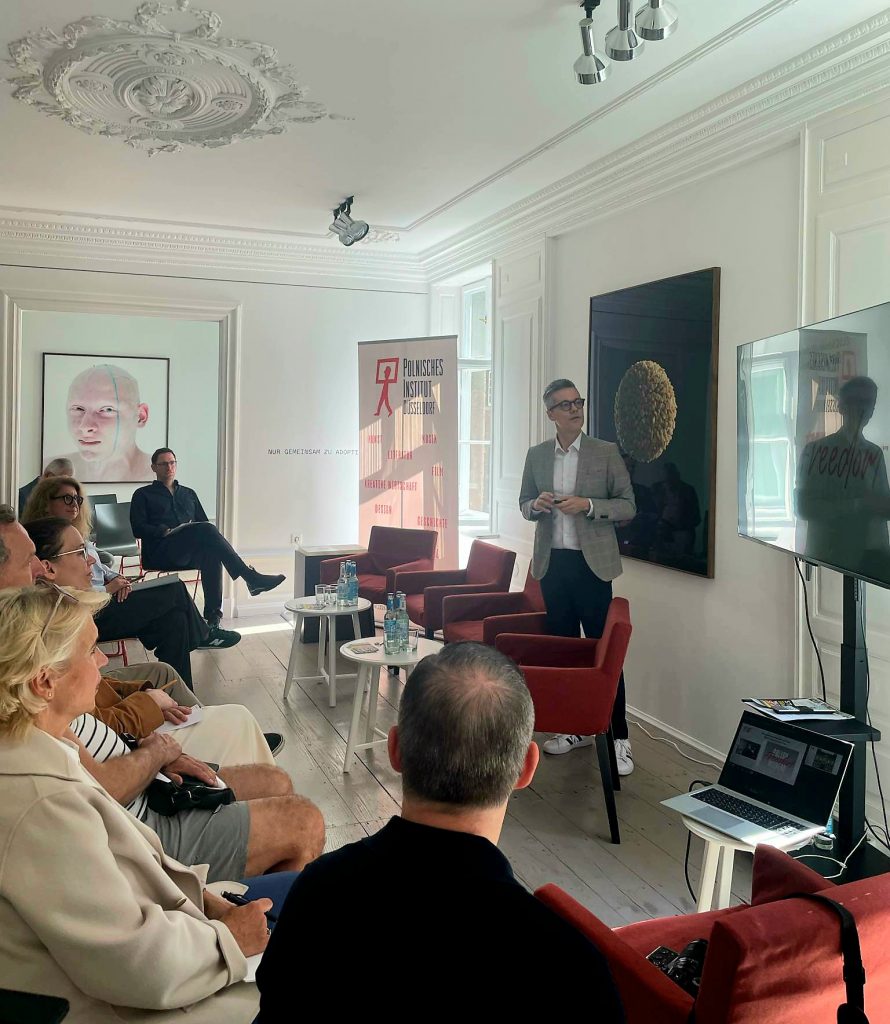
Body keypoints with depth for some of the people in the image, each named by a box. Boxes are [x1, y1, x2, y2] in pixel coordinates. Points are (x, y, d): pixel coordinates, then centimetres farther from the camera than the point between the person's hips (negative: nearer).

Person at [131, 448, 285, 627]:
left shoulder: (189, 494, 29)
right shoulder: (143, 495, 16)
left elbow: (204, 522, 22)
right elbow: (138, 529, 2)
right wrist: (167, 531, -13)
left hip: (188, 554, 4)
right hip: (159, 553, -4)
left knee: (211, 553, -35)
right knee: (205, 529, -32)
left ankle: (213, 616, -36)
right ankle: (251, 578, -39)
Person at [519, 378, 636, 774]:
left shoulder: (607, 452, -1)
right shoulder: (536, 455, 9)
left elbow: (627, 506, -2)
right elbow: (524, 505, 16)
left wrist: (587, 504, -18)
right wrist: (537, 504, -7)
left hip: (591, 563, -4)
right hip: (551, 563, 4)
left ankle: (618, 738, 4)